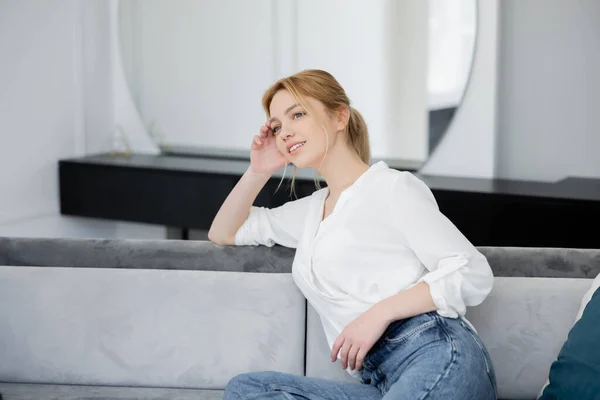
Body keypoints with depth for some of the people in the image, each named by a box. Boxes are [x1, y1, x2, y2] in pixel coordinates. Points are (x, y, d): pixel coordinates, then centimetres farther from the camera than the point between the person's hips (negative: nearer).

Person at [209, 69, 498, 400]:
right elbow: (223, 234, 37)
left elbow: (473, 274, -5)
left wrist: (379, 313, -13)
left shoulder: (392, 187, 3)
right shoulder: (311, 210, 25)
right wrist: (258, 172, 22)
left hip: (439, 360, -7)